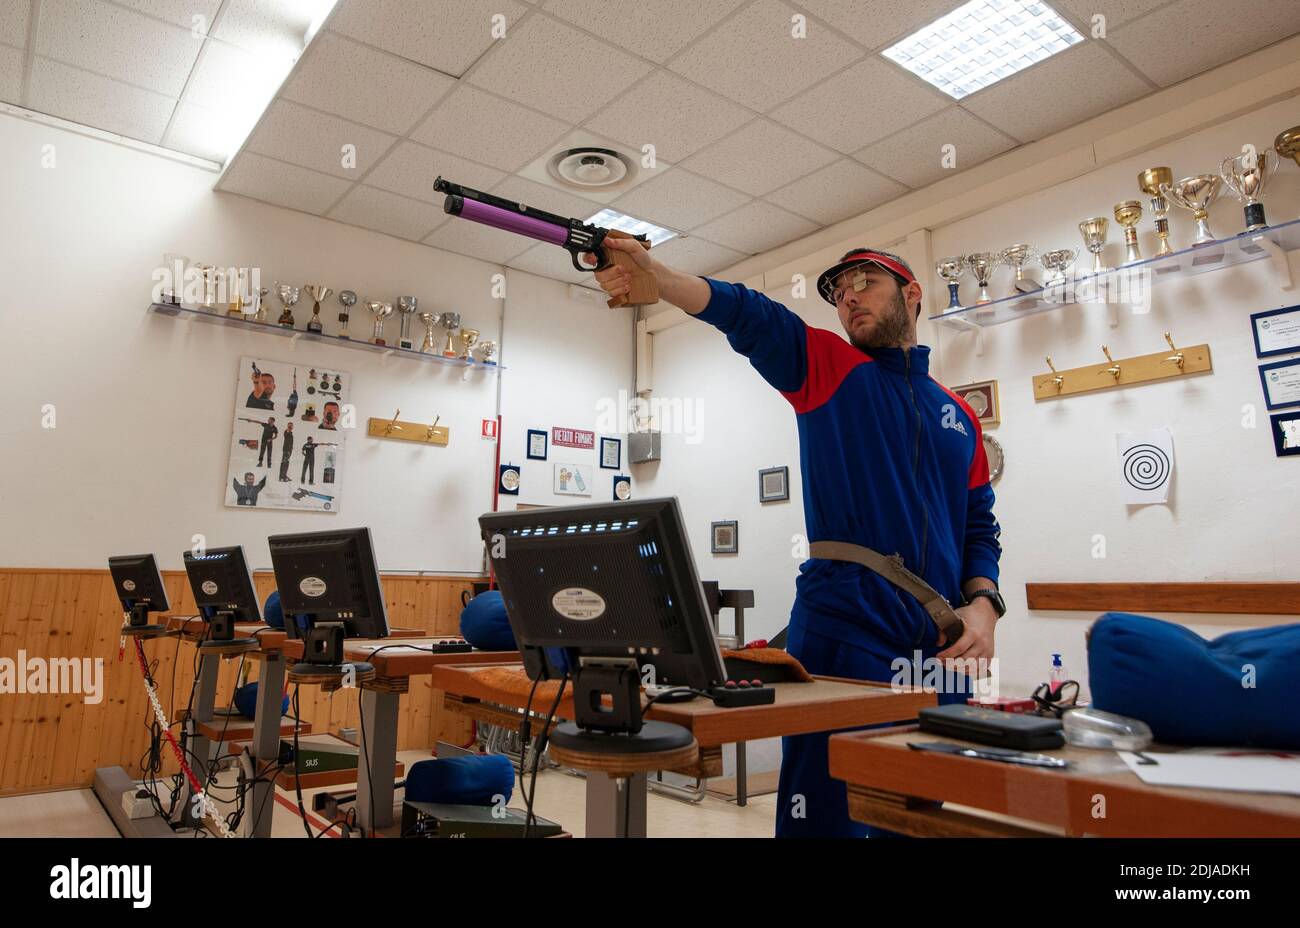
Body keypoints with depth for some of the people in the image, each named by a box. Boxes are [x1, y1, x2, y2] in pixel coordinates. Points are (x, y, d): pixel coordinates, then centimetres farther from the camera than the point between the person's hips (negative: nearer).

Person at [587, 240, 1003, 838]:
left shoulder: (958, 414, 17)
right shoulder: (828, 365, 4)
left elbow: (979, 527, 17)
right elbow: (747, 316, -14)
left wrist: (983, 602, -1)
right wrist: (654, 276, -29)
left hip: (941, 650, 5)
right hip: (842, 638, -5)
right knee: (826, 814, -2)